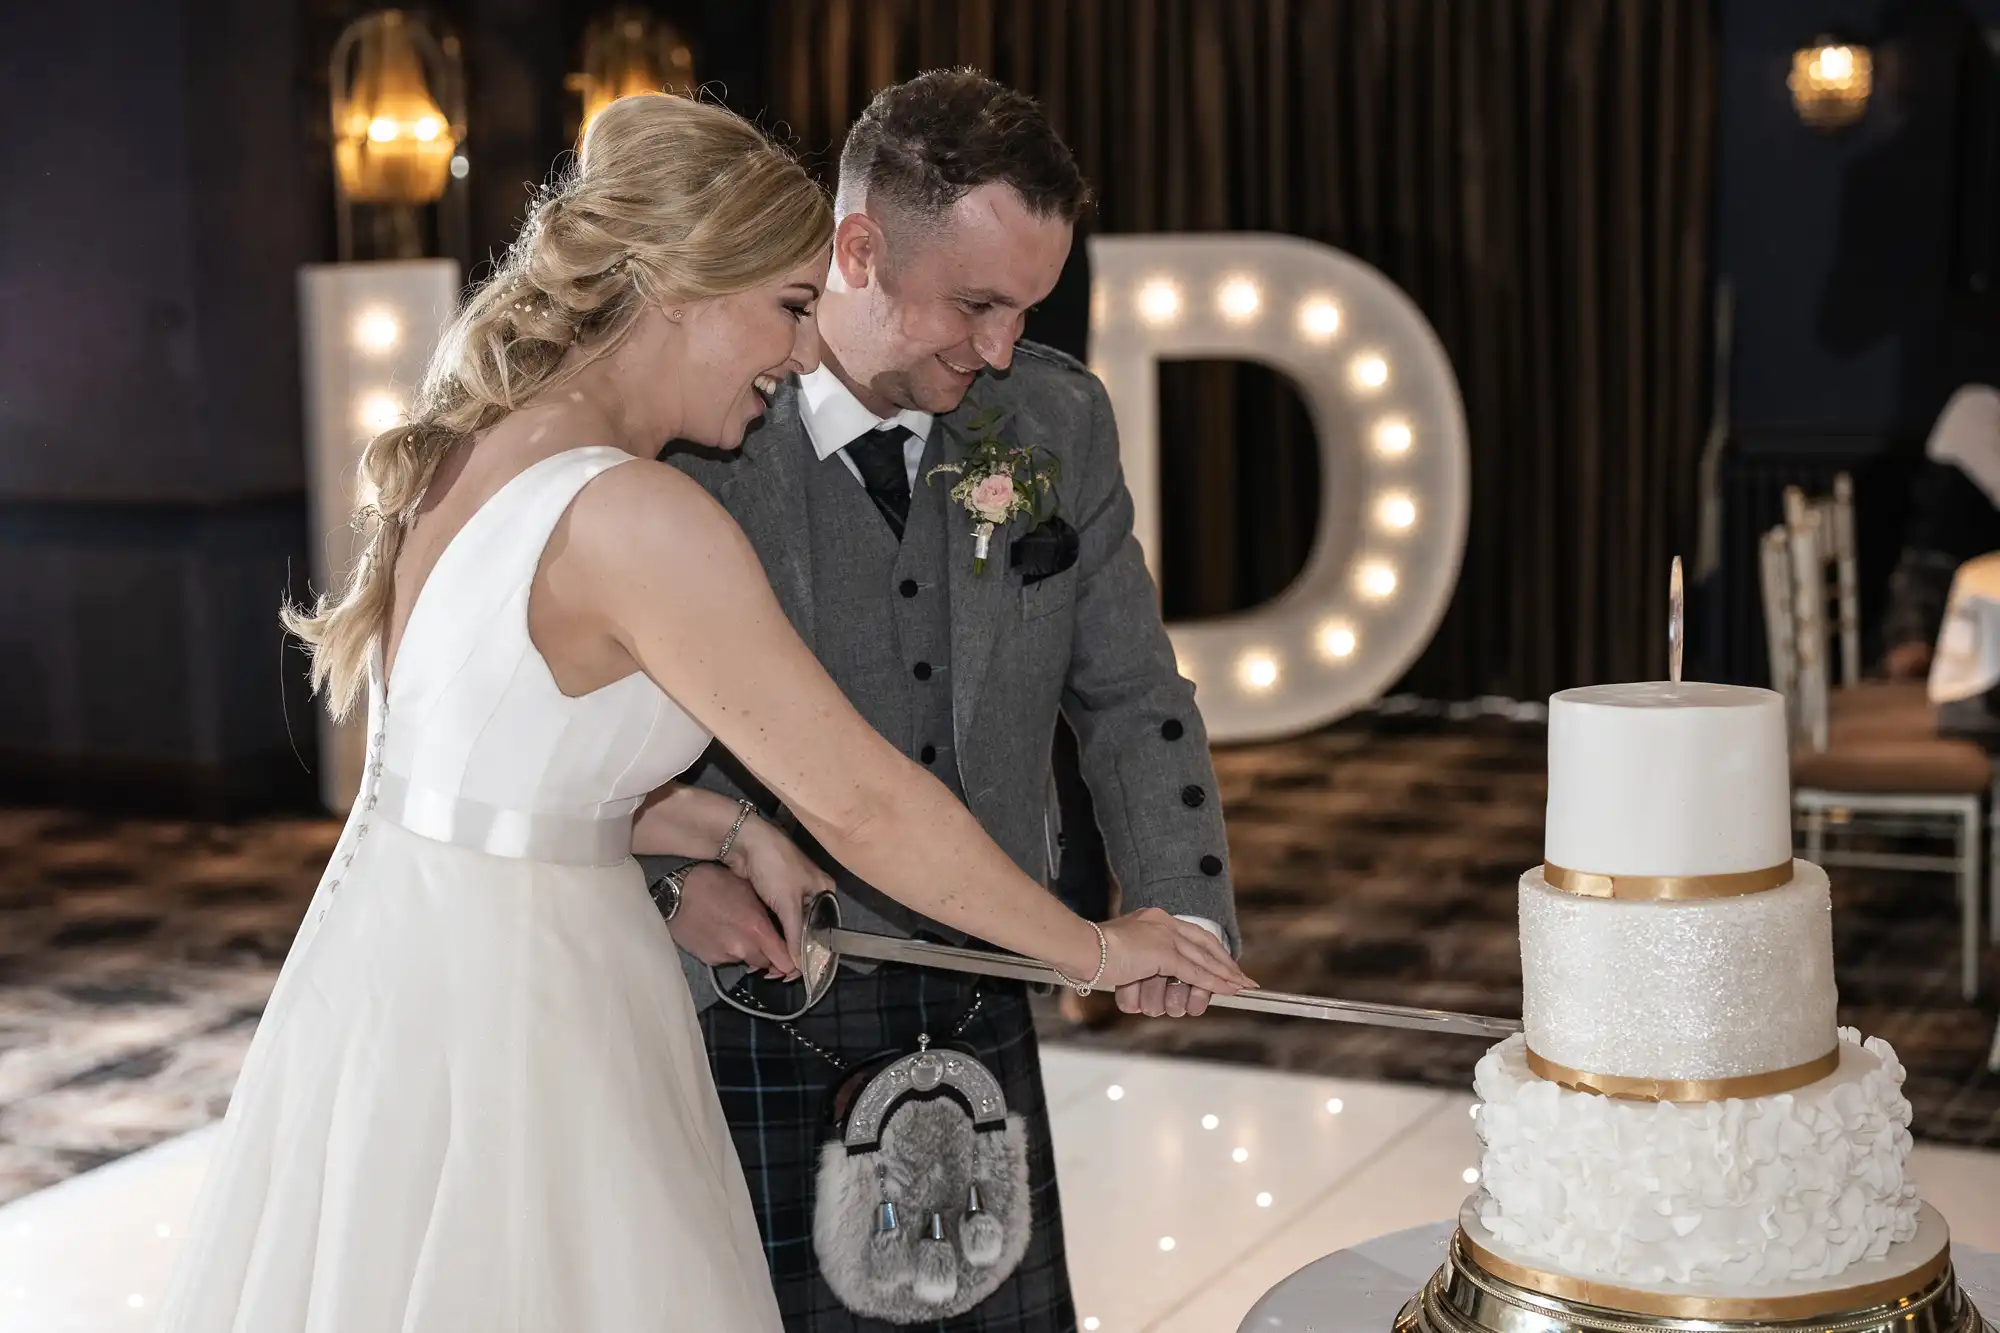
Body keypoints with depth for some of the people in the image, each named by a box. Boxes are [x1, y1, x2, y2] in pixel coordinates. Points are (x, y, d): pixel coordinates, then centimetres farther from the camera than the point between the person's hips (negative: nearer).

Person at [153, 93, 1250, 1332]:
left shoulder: (468, 451, 3)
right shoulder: (635, 517, -23)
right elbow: (862, 802, -20)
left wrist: (736, 833, 6)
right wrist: (1097, 945, -9)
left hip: (394, 954, 9)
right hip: (508, 1006, -9)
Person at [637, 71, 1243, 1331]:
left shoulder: (1060, 419, -2)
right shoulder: (690, 436, -15)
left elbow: (1125, 693, 5)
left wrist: (1176, 903, -8)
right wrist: (671, 870, -18)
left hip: (981, 1006, 4)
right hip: (756, 1022, -4)